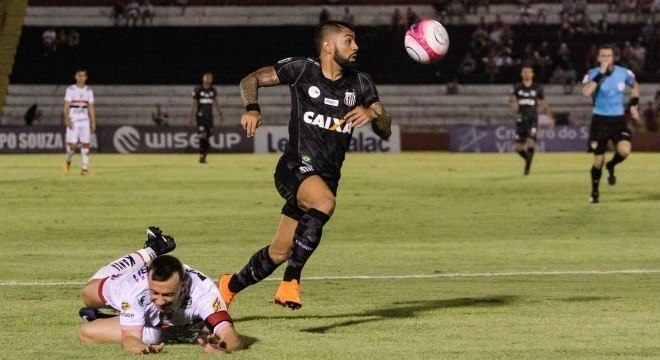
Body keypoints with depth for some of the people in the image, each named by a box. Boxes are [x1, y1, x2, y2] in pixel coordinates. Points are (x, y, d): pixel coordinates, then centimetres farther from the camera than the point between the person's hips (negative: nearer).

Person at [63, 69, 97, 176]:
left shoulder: (89, 91, 10)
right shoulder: (70, 90, 1)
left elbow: (91, 108, 10)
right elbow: (66, 106, -4)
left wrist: (93, 122, 4)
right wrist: (67, 119, -16)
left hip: (85, 121, 3)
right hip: (73, 120, -3)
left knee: (85, 144, -5)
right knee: (72, 144, -8)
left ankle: (84, 168, -4)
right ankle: (68, 161, 19)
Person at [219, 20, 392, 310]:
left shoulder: (360, 84, 6)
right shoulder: (302, 70, -4)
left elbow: (385, 131, 6)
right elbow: (250, 80, 3)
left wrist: (374, 115, -17)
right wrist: (252, 109, -17)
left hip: (327, 176, 5)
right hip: (295, 168, -5)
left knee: (279, 253, 7)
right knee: (325, 202, -37)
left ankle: (231, 286, 32)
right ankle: (291, 281, -29)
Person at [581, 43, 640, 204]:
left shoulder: (623, 73, -2)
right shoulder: (593, 74, -10)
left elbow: (635, 86, 20)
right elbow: (586, 92, -31)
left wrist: (633, 105, 8)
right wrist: (601, 73, -31)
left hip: (618, 120, 2)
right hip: (600, 120, -2)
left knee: (624, 150, -22)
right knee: (598, 159, 0)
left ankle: (611, 167, 12)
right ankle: (595, 192, 22)